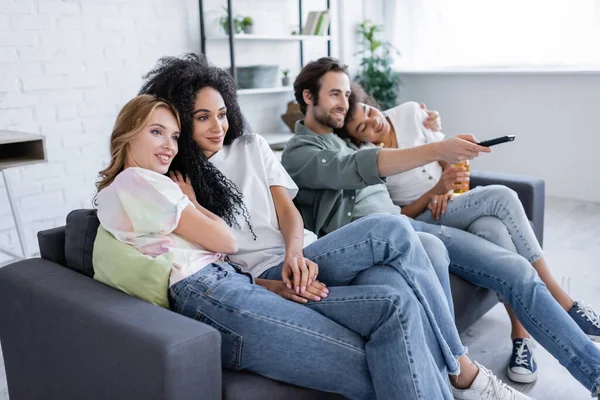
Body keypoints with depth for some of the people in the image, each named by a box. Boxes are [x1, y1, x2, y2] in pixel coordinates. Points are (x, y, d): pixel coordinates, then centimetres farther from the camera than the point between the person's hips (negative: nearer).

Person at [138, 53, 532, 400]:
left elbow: (288, 210, 9)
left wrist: (295, 252, -14)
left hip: (302, 261, 5)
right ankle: (462, 368, -17)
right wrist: (272, 285, -17)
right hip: (264, 281, -5)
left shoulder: (252, 146, 18)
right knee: (393, 230, -26)